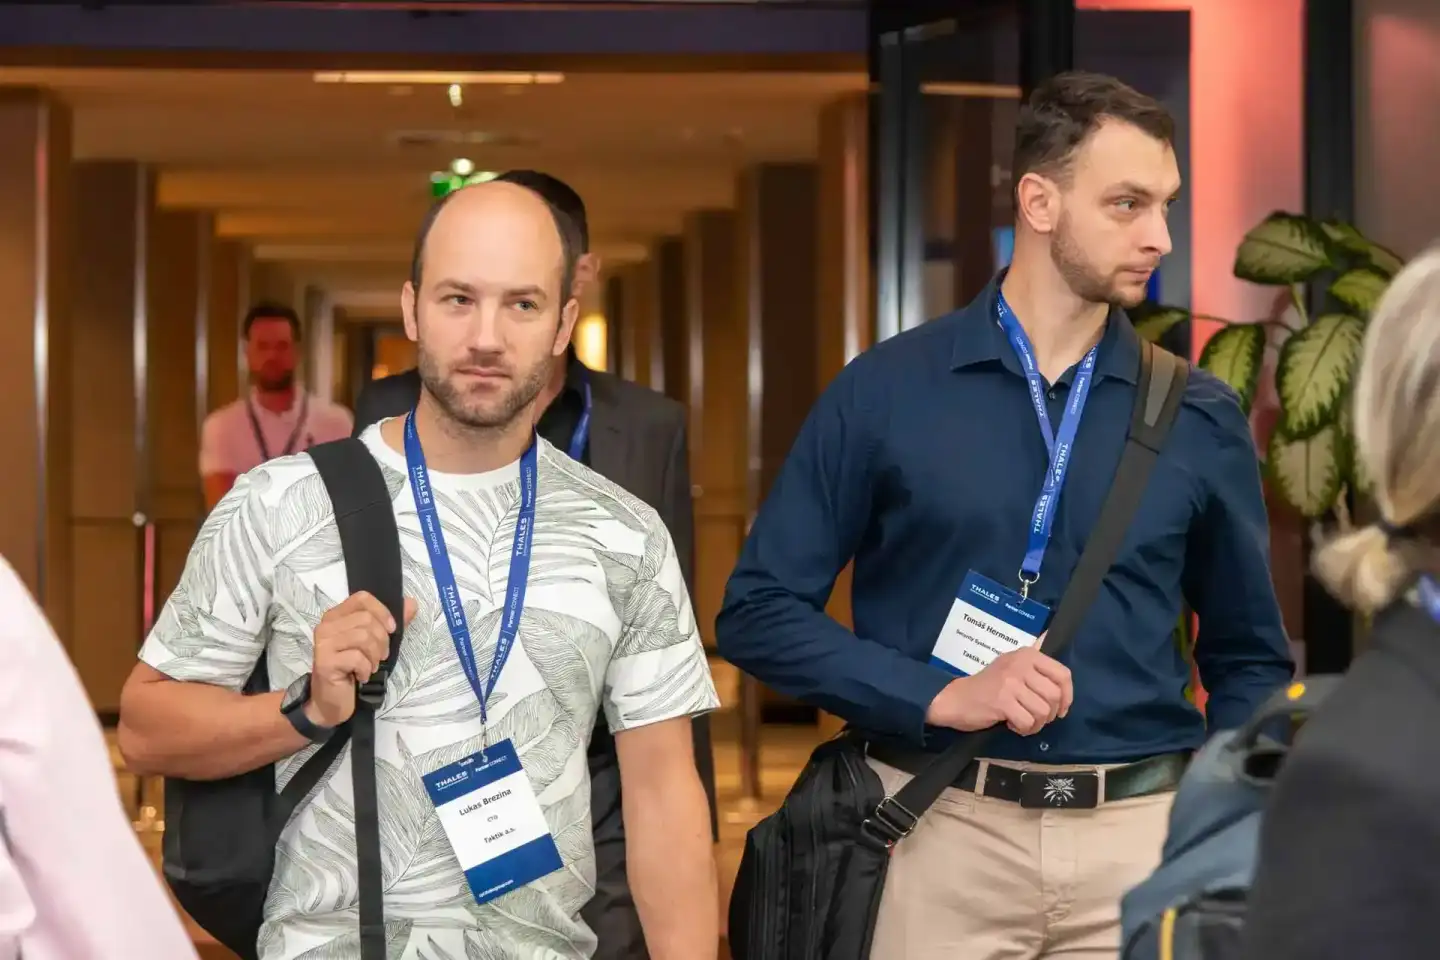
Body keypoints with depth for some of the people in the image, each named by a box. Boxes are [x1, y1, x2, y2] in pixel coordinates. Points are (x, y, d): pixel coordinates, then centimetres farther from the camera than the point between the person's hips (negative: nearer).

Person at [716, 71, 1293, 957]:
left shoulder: (1201, 420, 5)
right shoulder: (887, 393, -2)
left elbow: (1251, 661, 13)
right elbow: (760, 612, -1)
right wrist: (941, 696, -12)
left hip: (1141, 838, 2)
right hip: (939, 833, -1)